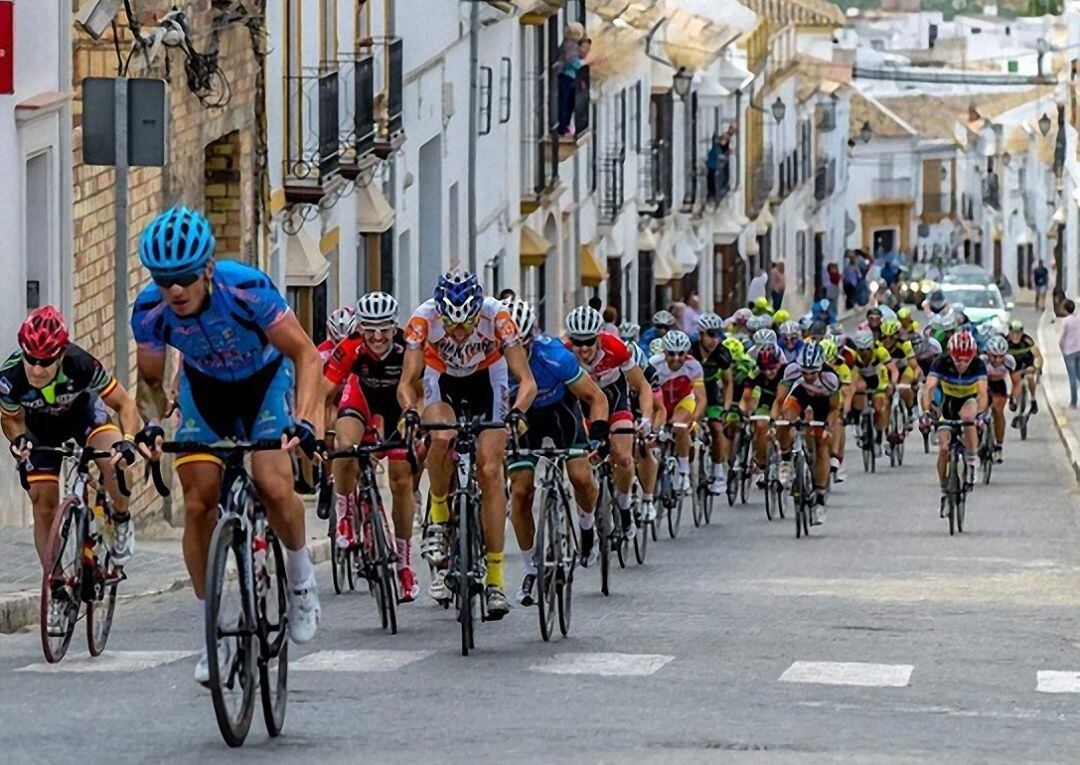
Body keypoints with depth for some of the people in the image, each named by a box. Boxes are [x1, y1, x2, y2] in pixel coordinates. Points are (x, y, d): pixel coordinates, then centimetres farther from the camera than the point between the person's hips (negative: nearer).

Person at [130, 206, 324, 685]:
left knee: (273, 487, -24)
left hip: (265, 381, -3)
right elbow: (151, 381, -8)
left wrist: (305, 420, -40)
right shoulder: (149, 312, -25)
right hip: (204, 389, 3)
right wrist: (152, 424, -28)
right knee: (198, 506, -8)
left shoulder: (247, 290, -35)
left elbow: (305, 354, -27)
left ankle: (300, 573, 6)